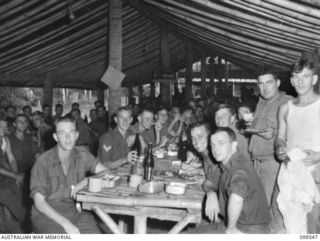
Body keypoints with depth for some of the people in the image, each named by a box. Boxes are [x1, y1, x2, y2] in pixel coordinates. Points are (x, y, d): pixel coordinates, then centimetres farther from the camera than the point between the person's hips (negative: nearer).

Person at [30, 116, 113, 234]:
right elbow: (39, 202, -12)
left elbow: (106, 173, 3)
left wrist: (87, 181, -17)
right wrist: (65, 223, -22)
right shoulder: (43, 161, -11)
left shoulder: (82, 154, 2)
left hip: (74, 210, 4)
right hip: (48, 214, -4)